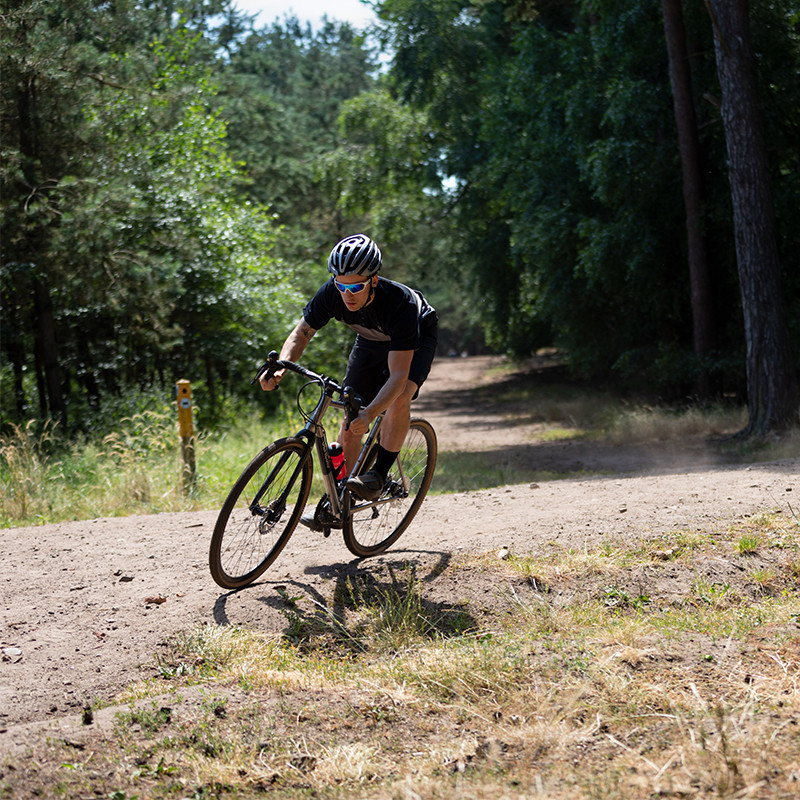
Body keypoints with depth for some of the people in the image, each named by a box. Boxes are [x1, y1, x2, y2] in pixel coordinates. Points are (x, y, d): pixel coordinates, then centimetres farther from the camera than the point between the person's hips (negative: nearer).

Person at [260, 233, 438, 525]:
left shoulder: (400, 303, -43)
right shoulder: (331, 293, -31)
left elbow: (398, 376, -44)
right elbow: (302, 332, -16)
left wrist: (369, 414, -58)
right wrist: (281, 368, -36)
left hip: (417, 339, -4)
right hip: (371, 341, 4)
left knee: (399, 399, -32)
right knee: (351, 416, -3)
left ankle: (378, 477, -19)